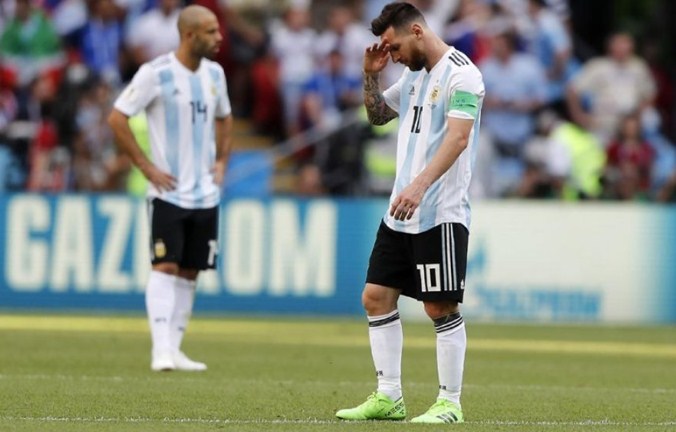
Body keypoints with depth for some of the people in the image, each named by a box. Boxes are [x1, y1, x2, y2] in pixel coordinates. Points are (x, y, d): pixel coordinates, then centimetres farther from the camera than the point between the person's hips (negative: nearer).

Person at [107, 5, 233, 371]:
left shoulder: (214, 74, 8)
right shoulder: (156, 73, -11)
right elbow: (117, 119, -11)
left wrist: (221, 162, 12)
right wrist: (146, 166, -12)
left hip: (205, 193, 6)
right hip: (168, 191, -6)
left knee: (190, 272, 7)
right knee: (166, 267, -13)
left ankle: (175, 349, 12)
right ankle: (161, 349, -17)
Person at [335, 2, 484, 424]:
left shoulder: (461, 74, -13)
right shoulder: (413, 74, 15)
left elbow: (458, 137, -24)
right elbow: (377, 115, 29)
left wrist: (420, 186, -35)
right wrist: (371, 75, 10)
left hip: (440, 215, -9)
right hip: (400, 214, 9)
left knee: (441, 307, -6)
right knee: (376, 296, 7)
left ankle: (450, 404, 1)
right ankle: (388, 397, 13)